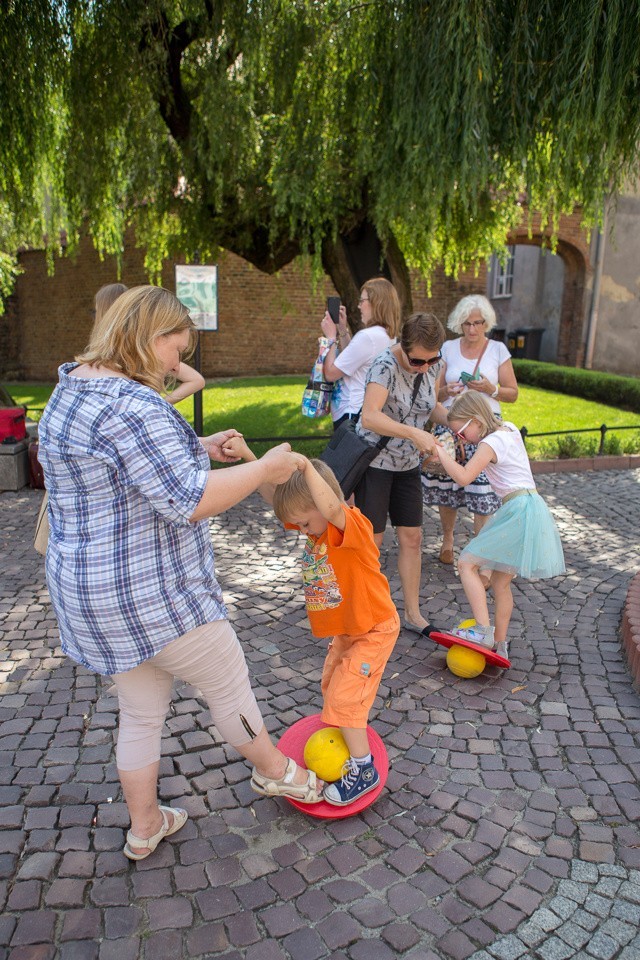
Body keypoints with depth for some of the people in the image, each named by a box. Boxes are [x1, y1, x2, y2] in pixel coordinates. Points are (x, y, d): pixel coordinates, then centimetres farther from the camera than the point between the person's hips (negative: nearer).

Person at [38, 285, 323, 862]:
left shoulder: (74, 388, 10)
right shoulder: (131, 405, -24)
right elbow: (189, 502, -28)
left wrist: (198, 449, 11)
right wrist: (265, 468, -16)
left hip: (89, 589, 10)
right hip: (151, 595, -10)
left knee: (141, 712, 23)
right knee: (228, 682, 14)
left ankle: (144, 828, 41)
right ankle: (274, 772, 39)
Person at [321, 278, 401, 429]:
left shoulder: (367, 336, -22)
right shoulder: (387, 335, 8)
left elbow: (330, 374, -17)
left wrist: (331, 336, -6)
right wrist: (343, 331, 11)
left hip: (352, 414, -10)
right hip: (370, 410, 10)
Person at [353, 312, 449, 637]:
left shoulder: (433, 365, -3)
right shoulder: (385, 365, -25)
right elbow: (369, 417, -37)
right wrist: (414, 433, -45)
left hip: (408, 464, 7)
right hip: (374, 461, -6)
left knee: (412, 538, 10)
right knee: (372, 540, 1)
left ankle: (413, 614, 23)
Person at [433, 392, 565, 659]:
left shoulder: (490, 443, -12)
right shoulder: (509, 428, 14)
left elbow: (464, 477, -24)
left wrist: (439, 451, -17)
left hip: (519, 511, -10)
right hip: (531, 508, 10)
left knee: (467, 563, -11)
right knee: (501, 582, 13)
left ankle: (483, 630, -17)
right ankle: (500, 644, 19)